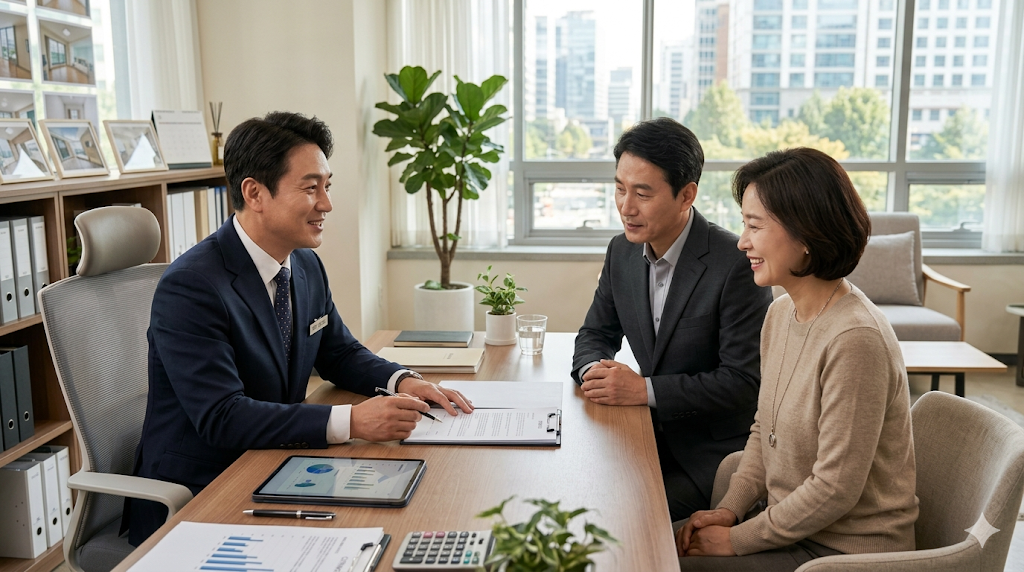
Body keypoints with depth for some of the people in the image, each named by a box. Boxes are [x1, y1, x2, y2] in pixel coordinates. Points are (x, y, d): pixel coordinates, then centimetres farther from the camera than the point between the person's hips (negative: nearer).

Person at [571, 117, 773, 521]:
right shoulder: (622, 252, 3)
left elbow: (744, 382, -20)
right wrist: (593, 370, -11)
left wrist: (644, 389, -23)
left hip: (714, 454, -6)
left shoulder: (737, 265, -19)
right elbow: (596, 333, 14)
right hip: (652, 435, 6)